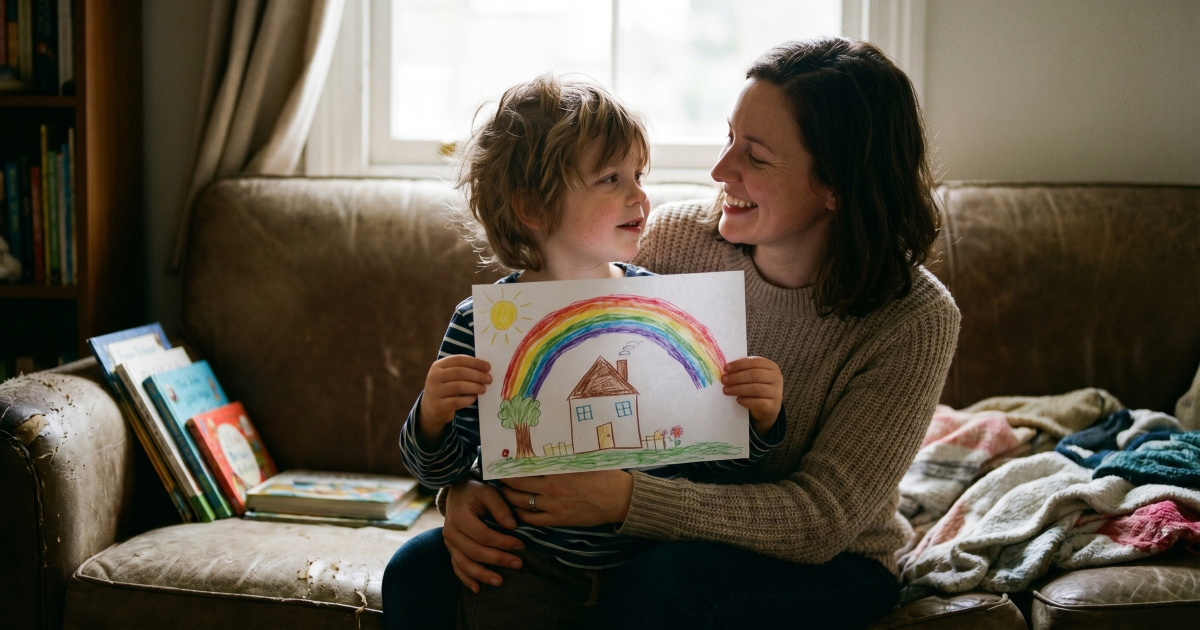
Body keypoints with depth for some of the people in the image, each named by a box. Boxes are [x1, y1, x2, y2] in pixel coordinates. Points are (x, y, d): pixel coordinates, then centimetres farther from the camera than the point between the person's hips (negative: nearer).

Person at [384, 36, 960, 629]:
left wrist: (624, 497, -36)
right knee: (420, 571, -15)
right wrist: (464, 486, -26)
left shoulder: (916, 319, -19)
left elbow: (821, 519, -24)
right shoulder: (672, 239, -10)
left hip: (831, 566, -3)